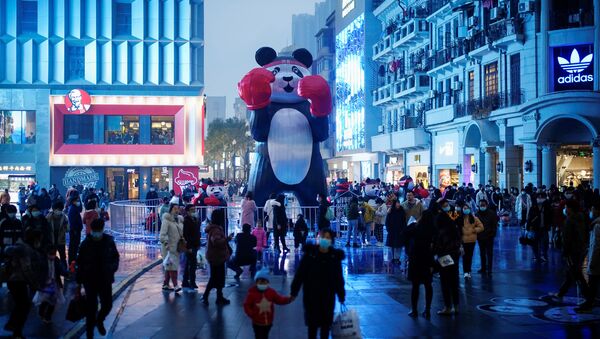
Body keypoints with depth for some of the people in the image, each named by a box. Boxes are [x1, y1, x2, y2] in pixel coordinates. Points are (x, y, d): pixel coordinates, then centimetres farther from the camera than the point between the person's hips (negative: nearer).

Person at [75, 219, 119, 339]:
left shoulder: (109, 241, -6)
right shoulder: (85, 244, -10)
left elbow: (116, 257, 10)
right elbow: (80, 264, -4)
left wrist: (113, 267, -8)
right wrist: (78, 284, -2)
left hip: (105, 280, 2)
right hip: (90, 281, -2)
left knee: (107, 305, 9)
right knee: (91, 309, 1)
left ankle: (99, 320, 42)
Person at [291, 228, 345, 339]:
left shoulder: (335, 256, -2)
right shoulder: (310, 254, -8)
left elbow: (339, 278, 3)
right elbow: (299, 274, -7)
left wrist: (341, 296, 4)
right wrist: (294, 292, -8)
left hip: (328, 296, 1)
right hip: (311, 295, -1)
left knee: (326, 322, 8)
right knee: (312, 323, 7)